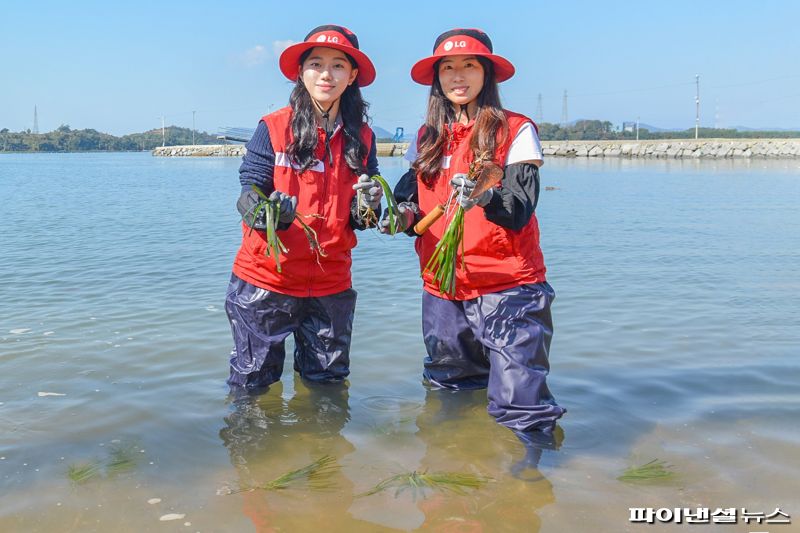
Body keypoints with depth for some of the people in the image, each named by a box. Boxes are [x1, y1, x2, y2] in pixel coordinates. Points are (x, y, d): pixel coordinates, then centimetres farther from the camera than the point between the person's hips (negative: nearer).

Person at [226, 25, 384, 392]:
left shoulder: (361, 138, 5)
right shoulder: (273, 128, -4)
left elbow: (360, 219, 8)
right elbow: (250, 195, -6)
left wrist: (365, 210, -15)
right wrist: (270, 212, -28)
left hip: (331, 283, 3)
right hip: (266, 277, -3)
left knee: (327, 383, 16)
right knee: (252, 384, 7)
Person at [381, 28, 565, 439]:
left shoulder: (516, 131, -3)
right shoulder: (427, 138, 12)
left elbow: (520, 211, -13)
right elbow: (410, 197, 14)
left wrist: (485, 196, -33)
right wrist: (404, 214, -9)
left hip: (507, 286, -5)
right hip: (442, 287, 5)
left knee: (519, 404, -11)